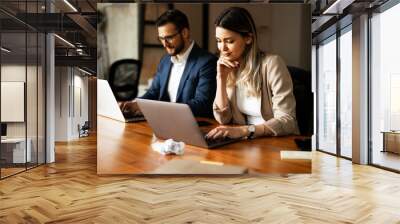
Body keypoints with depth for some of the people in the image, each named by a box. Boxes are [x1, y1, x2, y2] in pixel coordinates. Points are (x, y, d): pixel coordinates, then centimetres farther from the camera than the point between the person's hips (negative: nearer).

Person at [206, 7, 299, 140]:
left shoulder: (271, 64, -14)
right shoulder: (230, 69, 2)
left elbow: (287, 121, -19)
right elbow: (223, 119, -2)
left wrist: (243, 130, -31)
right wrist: (221, 78, -10)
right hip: (248, 142, 5)